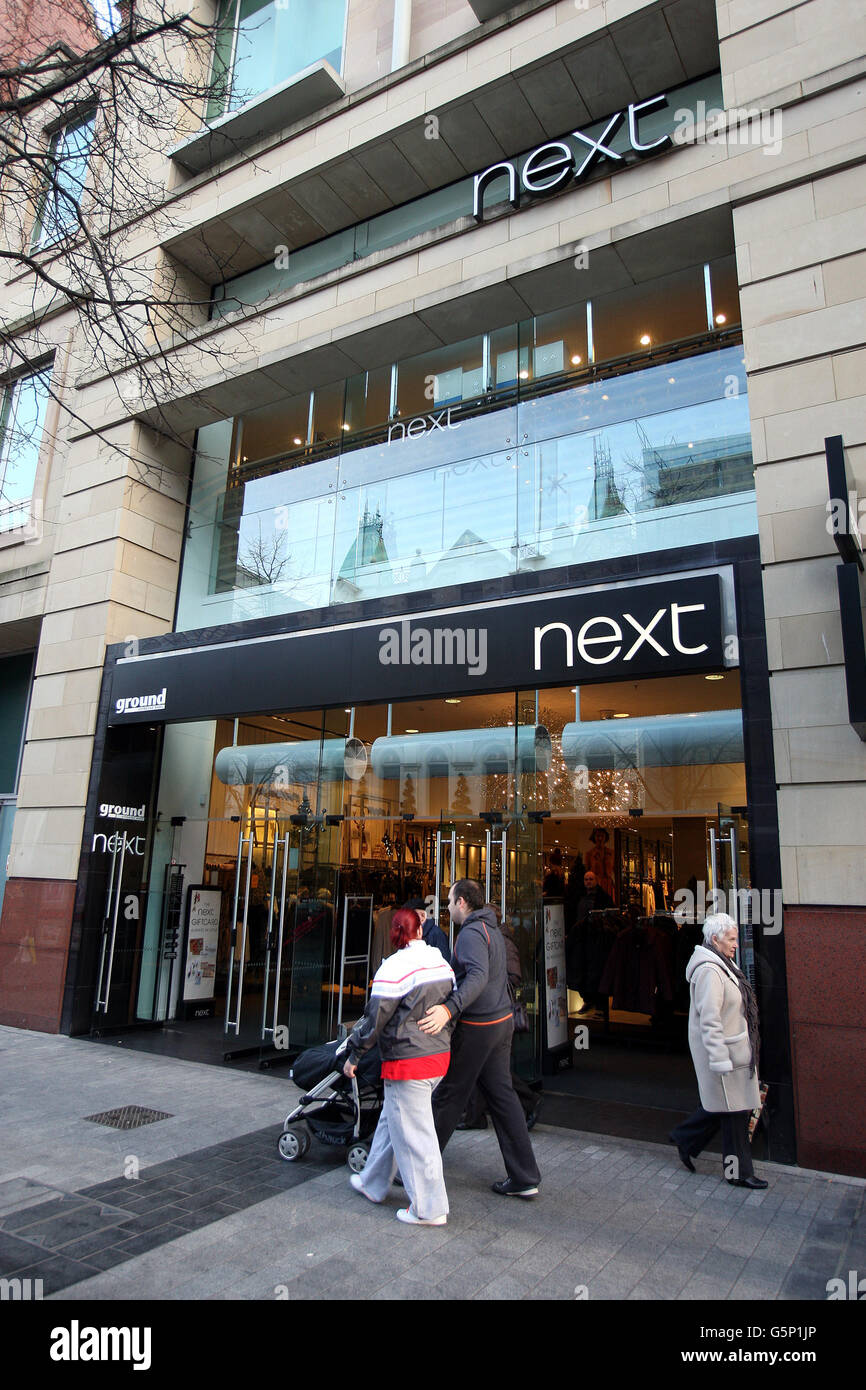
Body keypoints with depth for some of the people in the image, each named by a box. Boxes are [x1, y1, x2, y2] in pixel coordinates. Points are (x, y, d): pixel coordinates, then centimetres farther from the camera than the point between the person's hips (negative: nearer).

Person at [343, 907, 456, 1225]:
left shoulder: (395, 967, -17)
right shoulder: (442, 963, 6)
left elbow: (375, 1018, -15)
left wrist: (353, 1055, -2)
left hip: (408, 1062, -8)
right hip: (440, 1056, 8)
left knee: (412, 1133, 4)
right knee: (392, 1120, 22)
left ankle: (429, 1209, 14)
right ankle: (373, 1183, 37)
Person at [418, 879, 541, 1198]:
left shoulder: (471, 933, -17)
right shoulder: (492, 929, 13)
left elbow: (478, 976, -34)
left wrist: (449, 1009, -47)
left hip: (478, 1027, -9)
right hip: (502, 1020, 9)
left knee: (449, 1097, 3)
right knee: (502, 1094, 12)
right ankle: (524, 1177, 15)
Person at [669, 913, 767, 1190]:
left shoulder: (722, 965, 10)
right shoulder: (709, 971, -23)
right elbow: (710, 1021, -25)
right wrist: (721, 1060, -23)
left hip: (733, 1048, 10)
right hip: (723, 1050, -10)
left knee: (720, 1105, 16)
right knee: (734, 1110, 2)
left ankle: (685, 1138, 30)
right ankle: (738, 1171, 16)